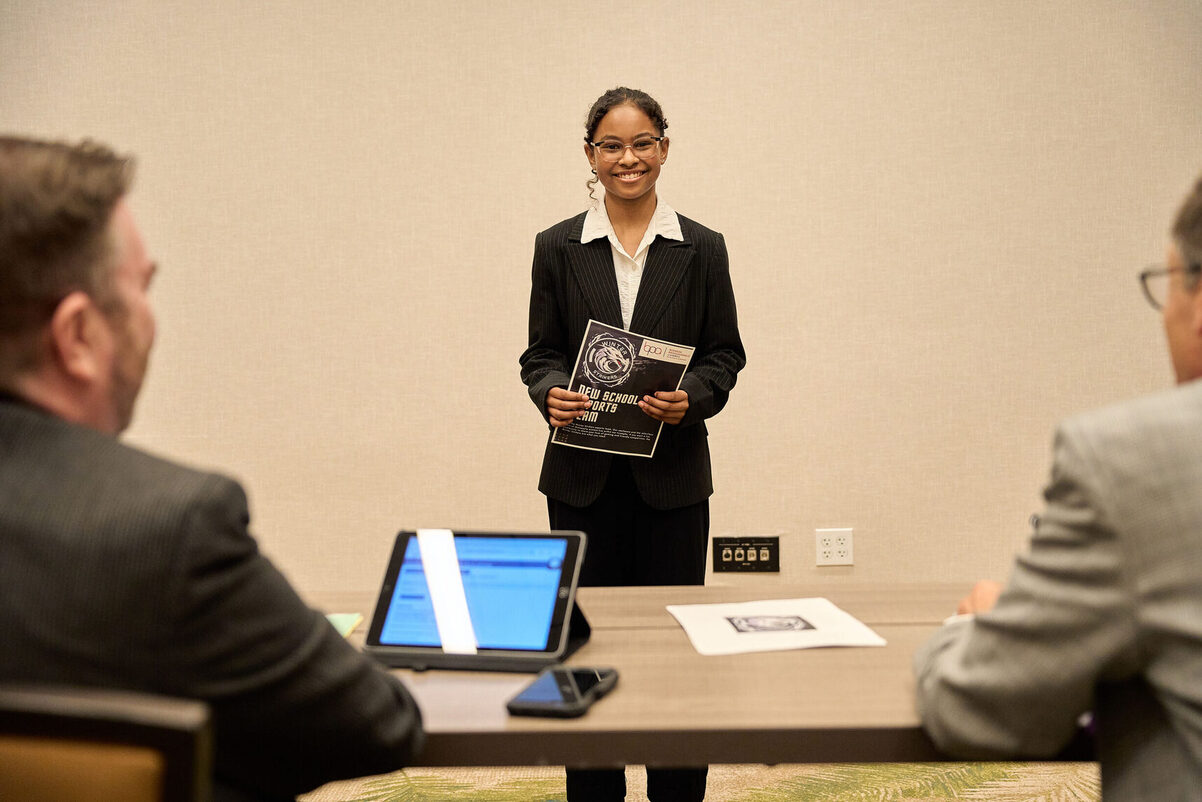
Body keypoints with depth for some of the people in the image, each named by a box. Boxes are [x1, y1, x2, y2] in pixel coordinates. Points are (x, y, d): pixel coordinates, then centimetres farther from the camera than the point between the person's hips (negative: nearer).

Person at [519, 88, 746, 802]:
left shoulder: (702, 249, 5)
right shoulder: (557, 247, 5)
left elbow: (726, 353, 5)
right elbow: (540, 353, 7)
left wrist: (691, 397, -15)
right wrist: (551, 393, -15)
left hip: (673, 471, 0)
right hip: (583, 472, 1)